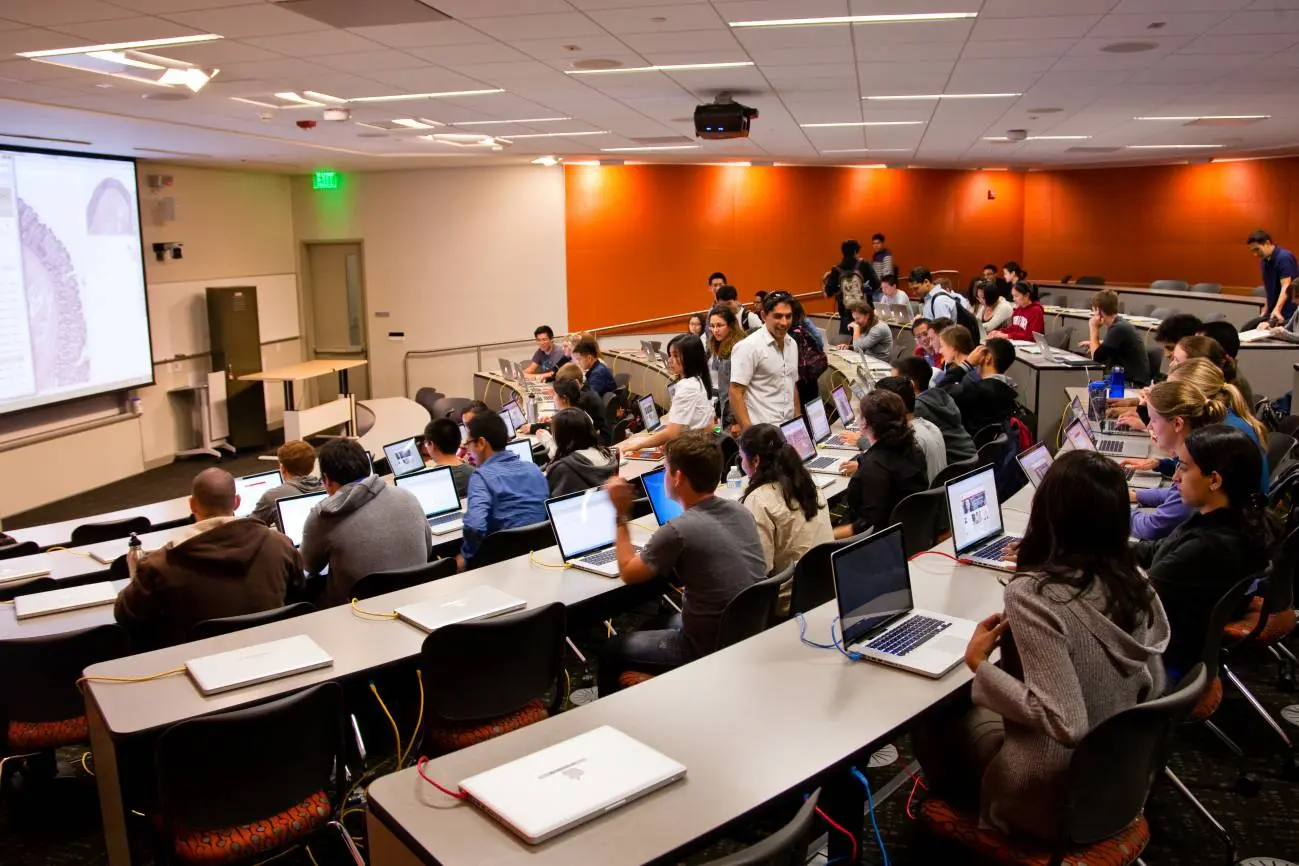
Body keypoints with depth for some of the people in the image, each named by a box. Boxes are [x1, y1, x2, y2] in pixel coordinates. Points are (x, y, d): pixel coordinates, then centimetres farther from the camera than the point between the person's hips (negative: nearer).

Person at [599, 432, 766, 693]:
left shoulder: (678, 530, -25)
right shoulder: (741, 511, -4)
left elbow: (628, 573, -9)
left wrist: (622, 514, -4)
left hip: (710, 650, -7)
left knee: (610, 651, 13)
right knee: (665, 620, 34)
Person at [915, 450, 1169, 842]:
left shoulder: (1032, 594, -27)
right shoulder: (1134, 579, -6)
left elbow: (1065, 722, -30)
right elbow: (1153, 688, 4)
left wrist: (979, 665, -18)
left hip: (1056, 795, -6)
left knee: (937, 716, 17)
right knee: (976, 707, 25)